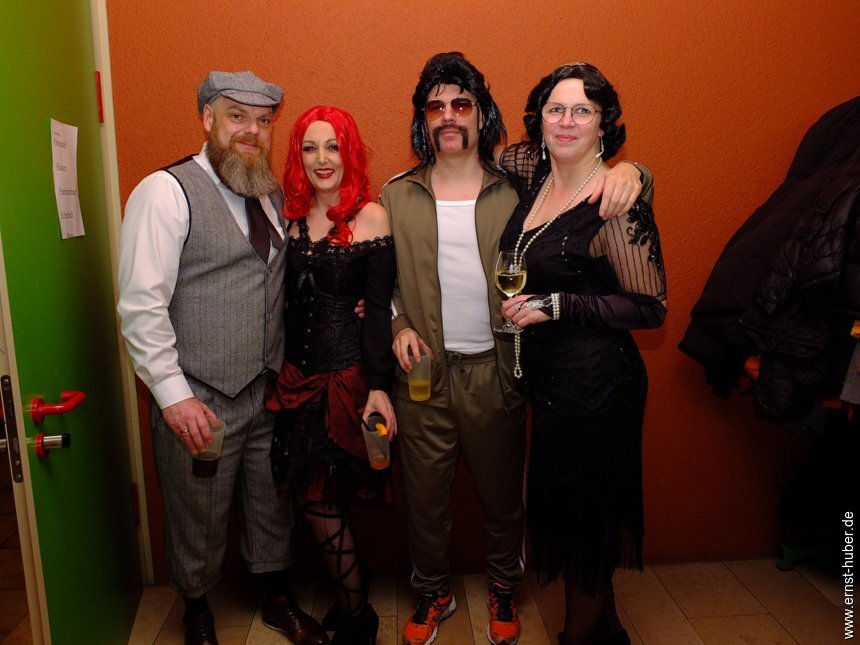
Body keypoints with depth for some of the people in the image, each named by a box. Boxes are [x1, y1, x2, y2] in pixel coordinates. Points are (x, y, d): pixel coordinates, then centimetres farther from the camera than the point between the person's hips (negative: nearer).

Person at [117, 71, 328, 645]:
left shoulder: (273, 195, 9)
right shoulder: (166, 192, -10)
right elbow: (141, 306, -14)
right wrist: (174, 395, -17)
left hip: (270, 388, 5)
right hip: (200, 400, -5)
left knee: (274, 503, 19)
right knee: (200, 517, 13)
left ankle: (277, 597, 44)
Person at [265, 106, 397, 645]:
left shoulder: (371, 216, -8)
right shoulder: (293, 216, 7)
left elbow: (379, 307, -11)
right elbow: (289, 301, 9)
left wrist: (379, 386, -14)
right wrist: (281, 370, 7)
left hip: (349, 373, -5)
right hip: (299, 373, 5)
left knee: (319, 499, 1)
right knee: (317, 498, 10)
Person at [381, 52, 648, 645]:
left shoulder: (519, 189, -2)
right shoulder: (397, 196, 4)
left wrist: (627, 171, -20)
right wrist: (399, 327, -5)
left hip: (497, 370, -1)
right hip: (424, 371, 1)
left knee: (503, 492, 16)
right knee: (425, 494, 15)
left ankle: (504, 588, 43)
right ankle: (433, 592, 41)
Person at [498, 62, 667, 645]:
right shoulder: (533, 173, 2)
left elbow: (652, 307, -16)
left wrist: (557, 305, -22)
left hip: (595, 383, -8)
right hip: (548, 378, 8)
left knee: (581, 516, 10)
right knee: (562, 507, 22)